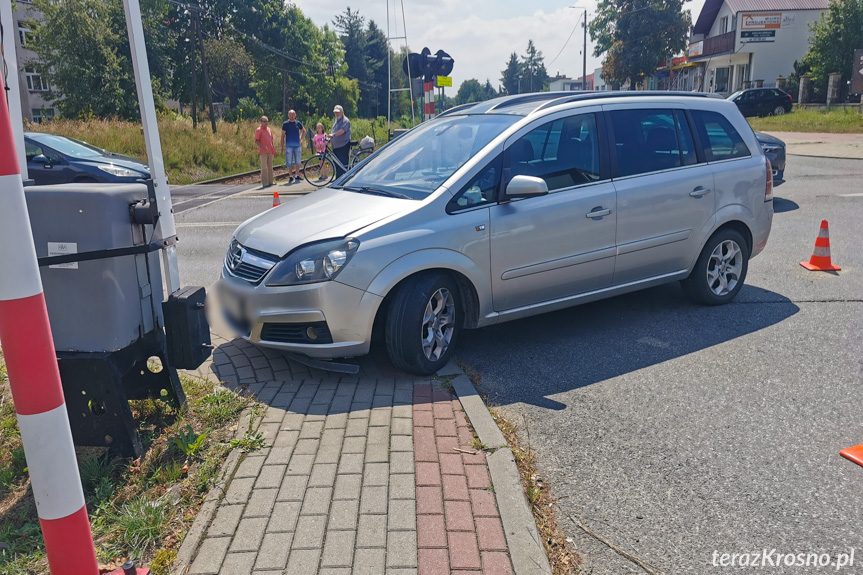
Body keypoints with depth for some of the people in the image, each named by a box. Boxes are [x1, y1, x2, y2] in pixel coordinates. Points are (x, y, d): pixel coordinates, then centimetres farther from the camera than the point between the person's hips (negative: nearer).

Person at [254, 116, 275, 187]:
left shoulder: (269, 129, 15)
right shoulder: (259, 130, -5)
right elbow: (256, 140, -9)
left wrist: (274, 149, 18)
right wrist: (262, 146, -23)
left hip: (270, 151, 7)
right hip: (263, 152, -7)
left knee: (270, 167, 11)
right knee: (264, 168, -7)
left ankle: (270, 182, 19)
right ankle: (264, 183, -5)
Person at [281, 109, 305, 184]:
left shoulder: (298, 123, 8)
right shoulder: (285, 124, 1)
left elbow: (303, 131, 26)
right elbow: (283, 135, 1)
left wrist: (301, 138, 11)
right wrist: (282, 147, -4)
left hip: (297, 145, 2)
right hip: (289, 145, -2)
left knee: (298, 161, 4)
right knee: (289, 162, -2)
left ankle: (297, 176, 15)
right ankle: (291, 177, 7)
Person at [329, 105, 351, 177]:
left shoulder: (345, 120, -7)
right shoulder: (336, 121, 22)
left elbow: (342, 130, -23)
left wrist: (333, 135, -34)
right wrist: (329, 139, 11)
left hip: (343, 145, -9)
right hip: (335, 146, 9)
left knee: (343, 163, -11)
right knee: (337, 163, 11)